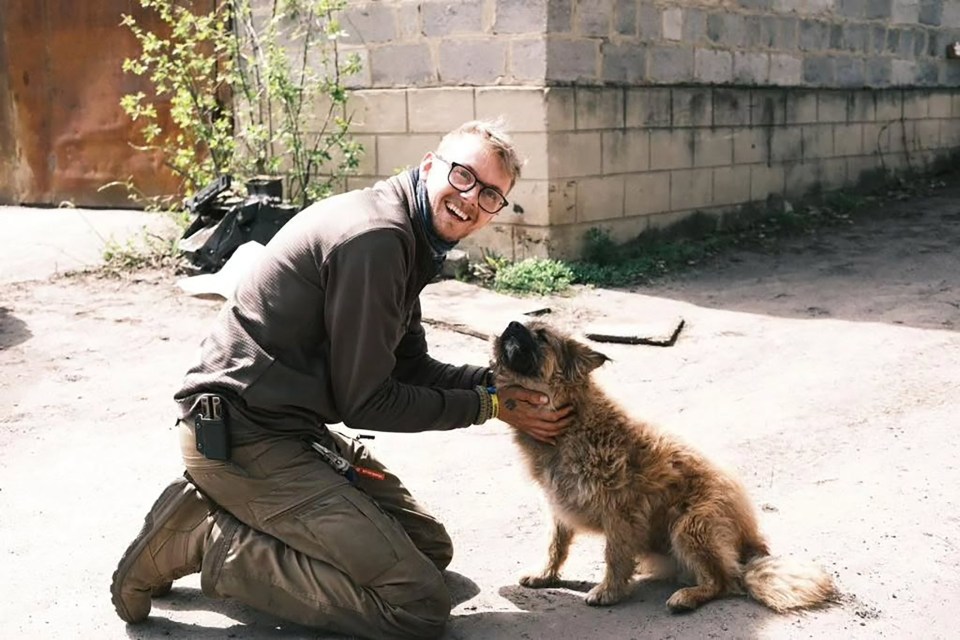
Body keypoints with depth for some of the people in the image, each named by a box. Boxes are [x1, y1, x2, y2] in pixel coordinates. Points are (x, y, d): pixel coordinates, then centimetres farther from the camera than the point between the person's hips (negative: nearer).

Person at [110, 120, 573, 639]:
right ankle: (202, 539, -7)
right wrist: (486, 405, -7)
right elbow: (365, 402, -16)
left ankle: (222, 511, 12)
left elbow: (408, 367, 16)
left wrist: (502, 380, 2)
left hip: (292, 429, 11)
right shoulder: (374, 237, -20)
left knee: (431, 547, 16)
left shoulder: (408, 241, 13)